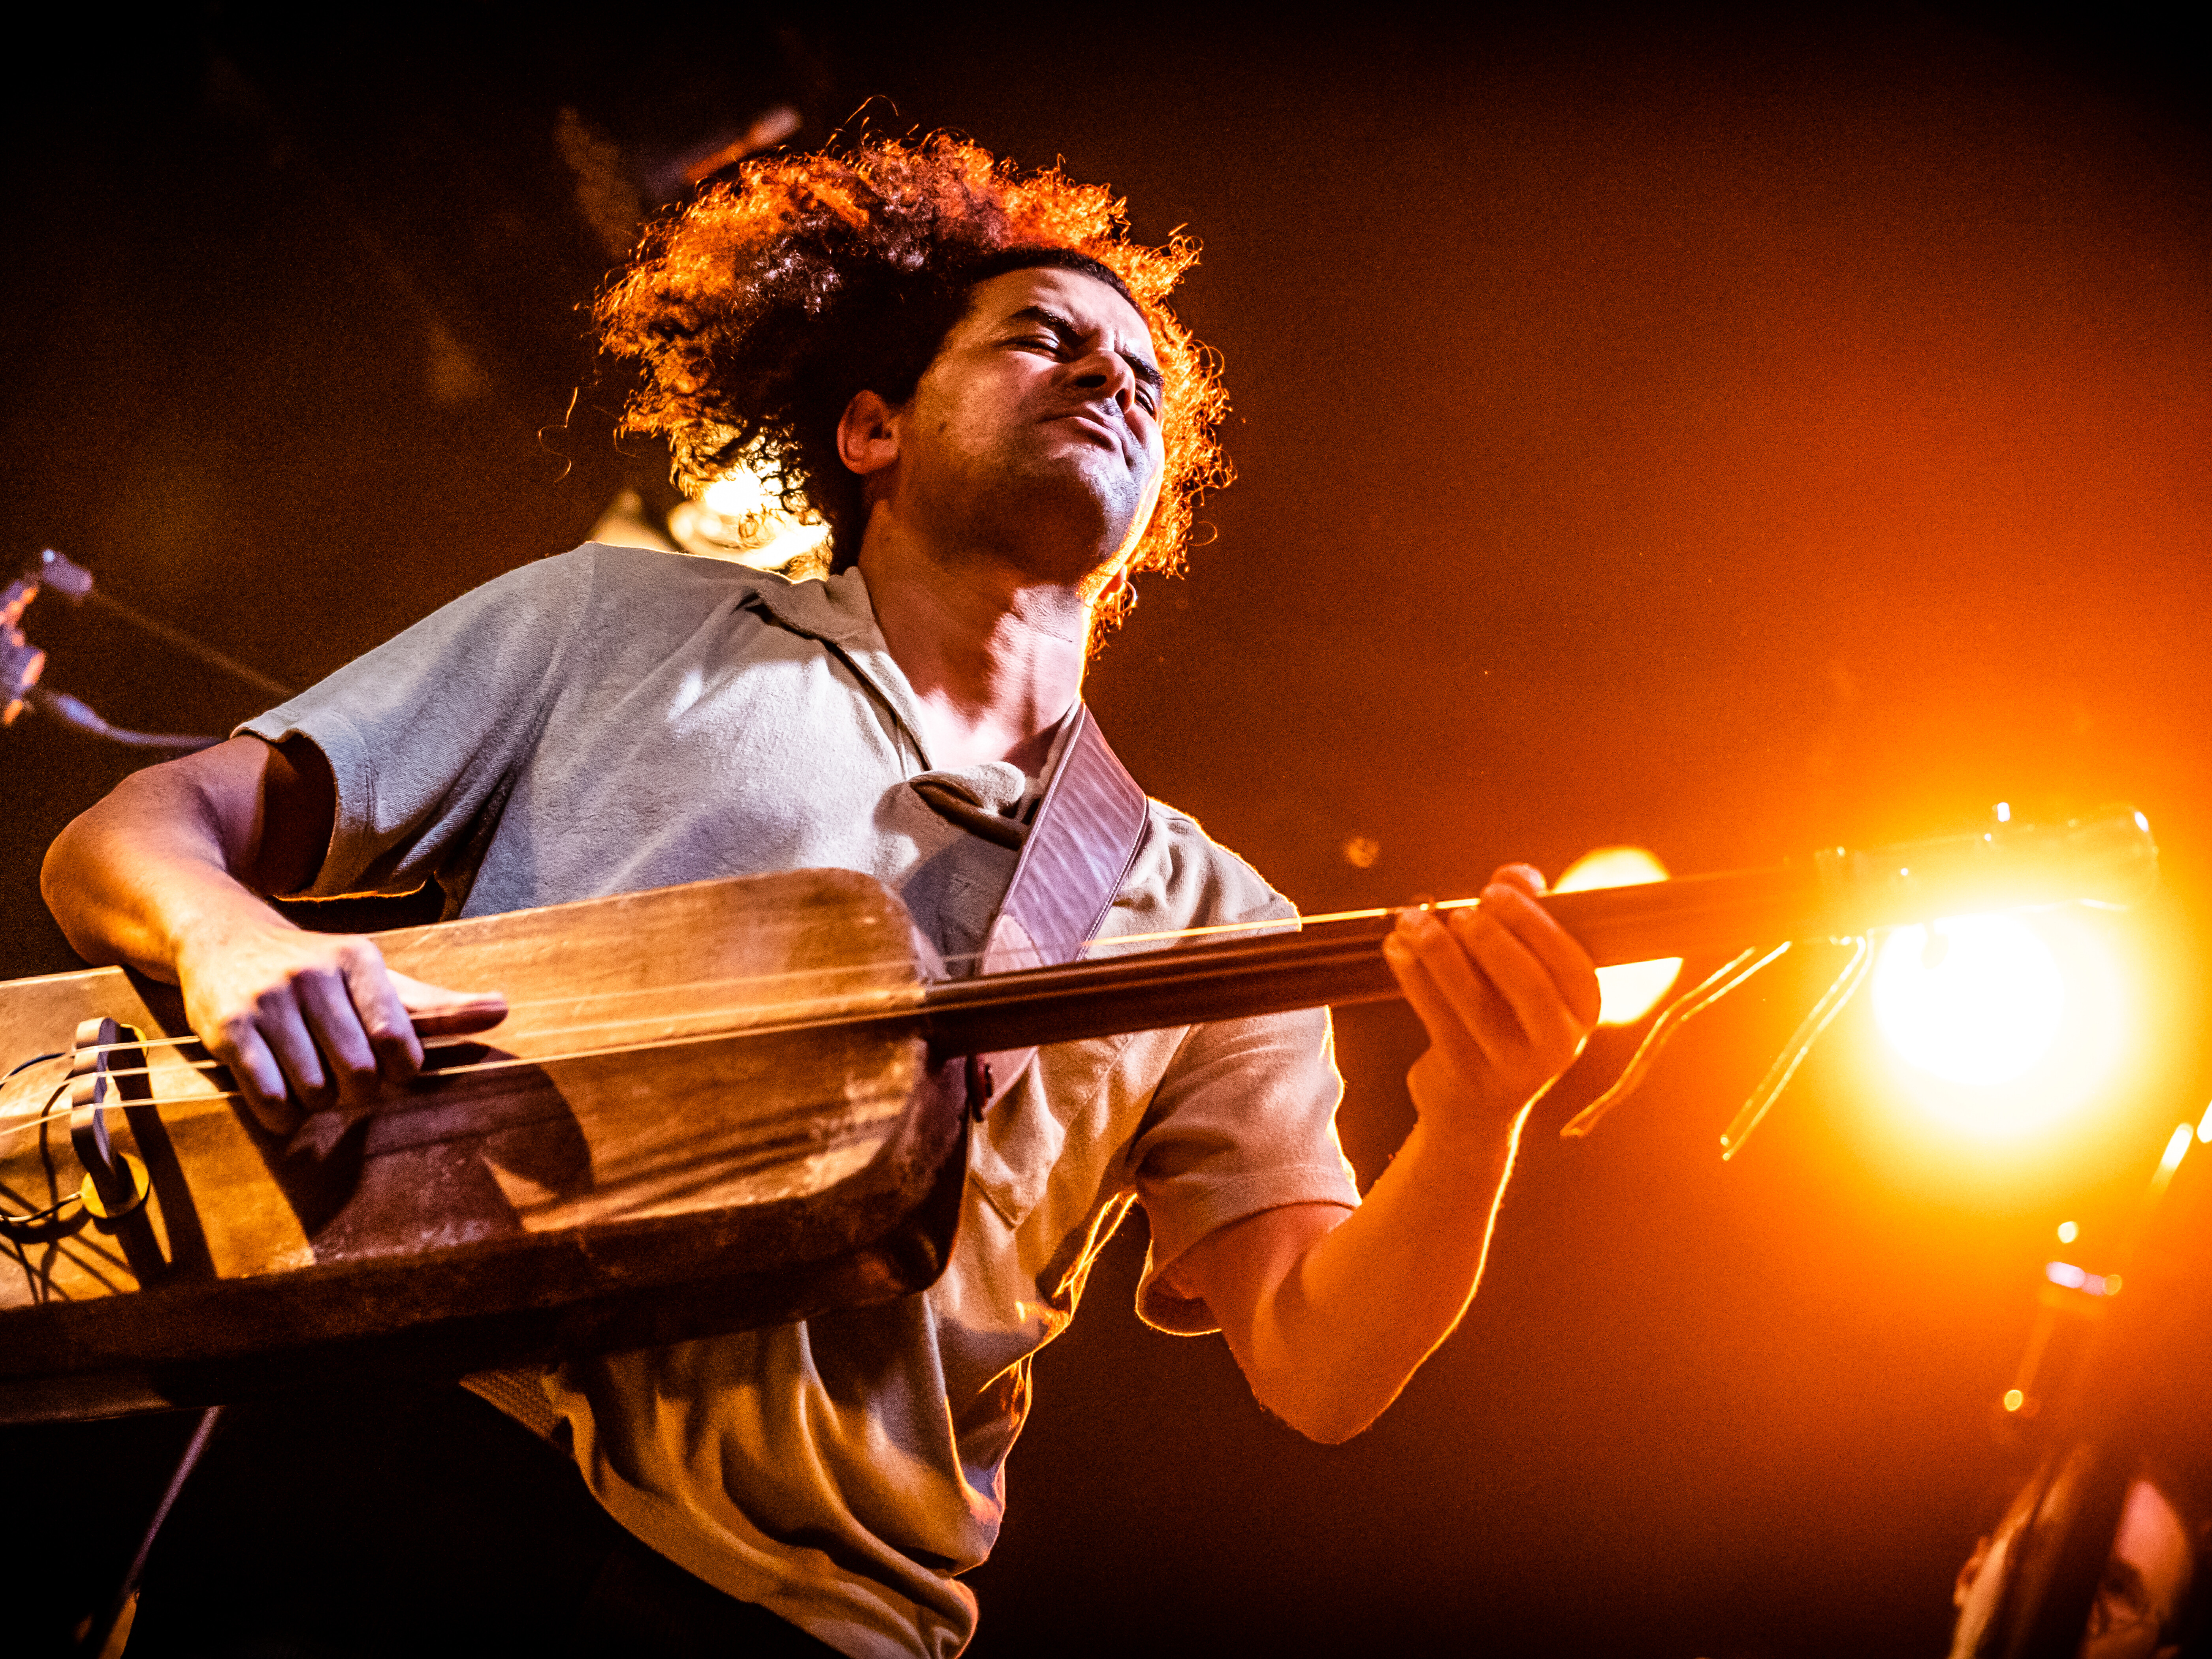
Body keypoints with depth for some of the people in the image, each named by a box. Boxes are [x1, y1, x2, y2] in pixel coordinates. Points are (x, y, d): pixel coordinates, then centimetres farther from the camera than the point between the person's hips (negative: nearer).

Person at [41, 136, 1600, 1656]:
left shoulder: (1209, 923, 16)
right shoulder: (623, 619, 14)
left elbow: (1321, 1363, 5)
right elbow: (132, 832, 13)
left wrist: (1472, 1114, -15)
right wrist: (234, 935, -12)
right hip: (361, 1444, -2)